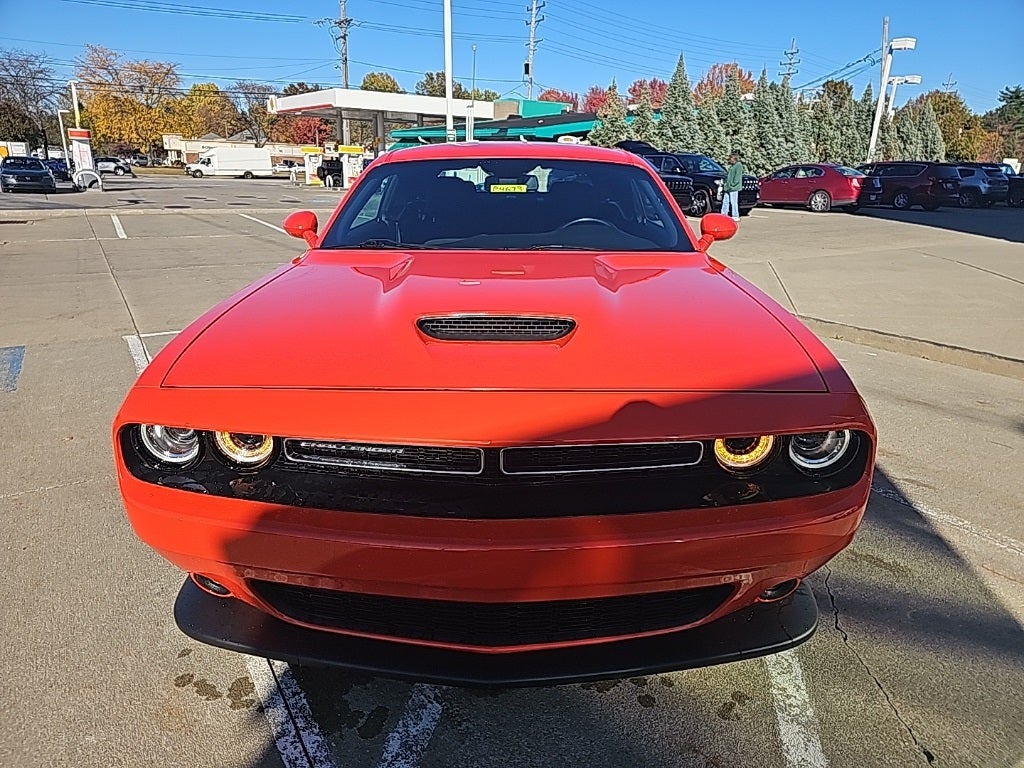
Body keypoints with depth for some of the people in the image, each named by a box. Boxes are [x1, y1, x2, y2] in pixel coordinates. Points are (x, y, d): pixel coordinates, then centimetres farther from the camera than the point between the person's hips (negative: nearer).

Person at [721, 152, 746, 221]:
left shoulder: (739, 165, -7)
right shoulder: (731, 166, 21)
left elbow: (737, 177, -15)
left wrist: (732, 184, -19)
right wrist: (726, 184, 15)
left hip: (734, 188, -9)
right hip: (727, 188, 9)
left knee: (733, 202, -7)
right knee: (725, 201, 8)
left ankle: (736, 216, -3)